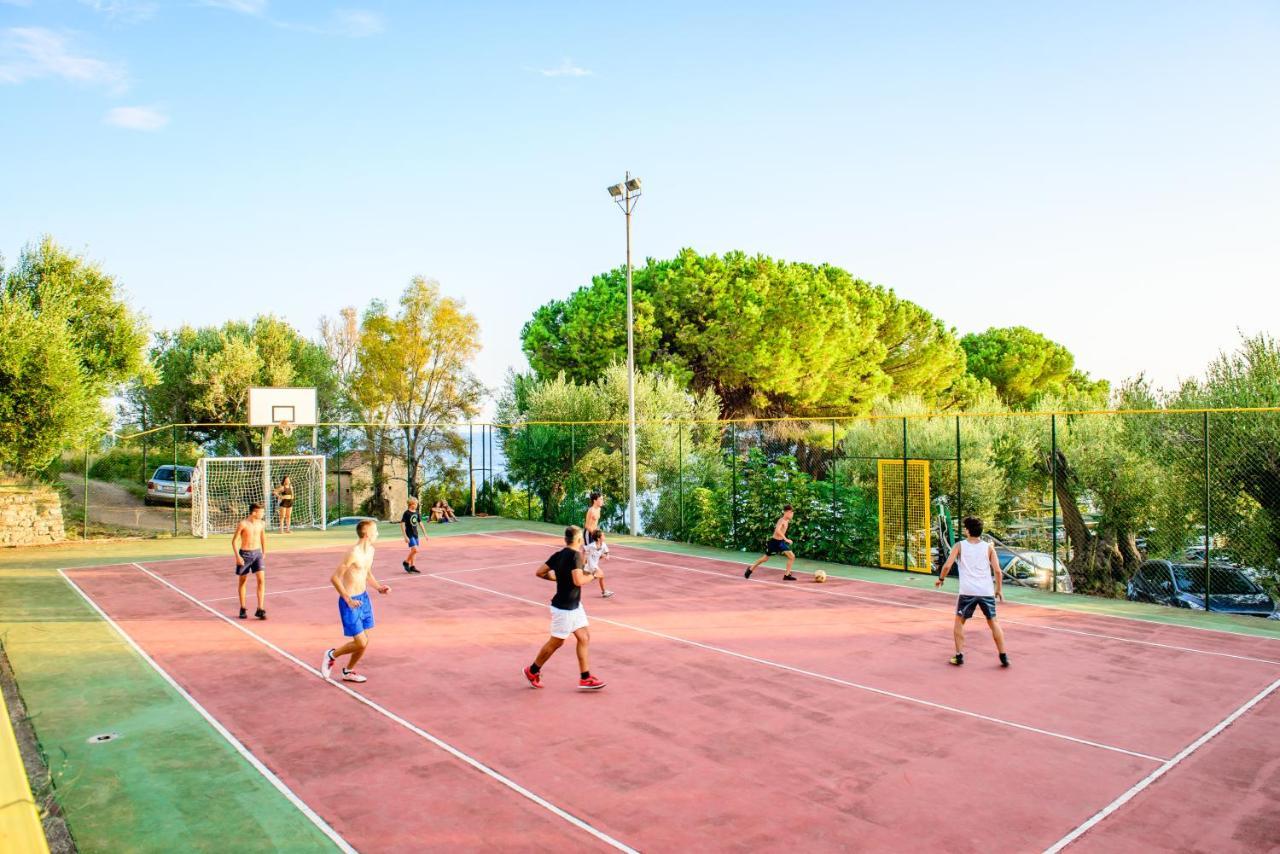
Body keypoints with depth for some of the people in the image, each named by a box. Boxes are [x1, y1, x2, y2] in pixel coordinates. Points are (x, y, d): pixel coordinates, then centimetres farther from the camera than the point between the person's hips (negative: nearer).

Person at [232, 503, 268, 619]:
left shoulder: (261, 523, 1)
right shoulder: (243, 524, -14)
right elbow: (234, 541, -9)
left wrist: (264, 552, 19)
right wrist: (237, 556, -16)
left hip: (257, 553, 3)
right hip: (245, 554, -3)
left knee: (261, 580, -9)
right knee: (242, 581, 10)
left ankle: (260, 610, -7)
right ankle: (242, 609, 24)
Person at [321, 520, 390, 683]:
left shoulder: (370, 550, 5)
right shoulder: (354, 553, -22)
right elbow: (335, 578, -20)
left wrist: (378, 587, 6)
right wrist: (348, 599, -21)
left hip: (364, 598, 8)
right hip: (350, 602, -8)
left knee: (364, 642, 11)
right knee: (360, 643, -7)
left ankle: (348, 672, 31)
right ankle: (332, 655, 18)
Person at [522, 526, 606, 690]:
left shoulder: (559, 555, 3)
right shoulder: (575, 555, -21)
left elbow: (540, 573, 5)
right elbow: (578, 581, -31)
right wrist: (592, 575, -14)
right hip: (564, 608, -9)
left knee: (584, 637, 9)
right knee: (556, 642, 7)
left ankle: (585, 679, 13)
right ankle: (533, 671, 25)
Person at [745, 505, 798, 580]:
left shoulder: (787, 521, 3)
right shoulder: (781, 520, -23)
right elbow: (777, 530, -41)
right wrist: (786, 539, -40)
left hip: (781, 542, 7)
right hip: (774, 541, -7)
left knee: (792, 556, -5)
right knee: (765, 558, 9)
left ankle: (787, 575, 1)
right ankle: (750, 569, 27)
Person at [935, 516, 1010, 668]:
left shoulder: (959, 546, 1)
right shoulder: (989, 547, 4)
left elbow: (947, 565, -7)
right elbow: (997, 571, 1)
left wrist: (941, 578, 10)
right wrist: (999, 589, 12)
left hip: (967, 591, -2)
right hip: (987, 591, 2)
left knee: (959, 622, 14)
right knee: (993, 622, 16)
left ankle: (959, 656, 9)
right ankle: (1003, 657, 14)